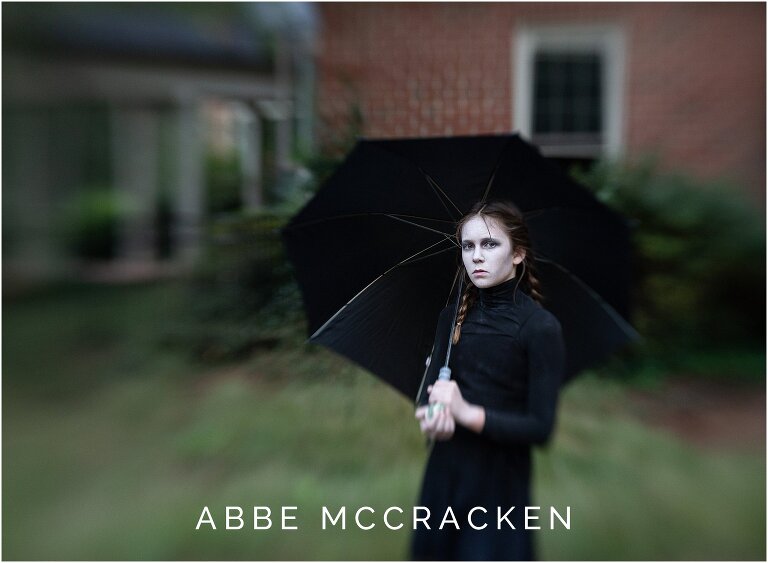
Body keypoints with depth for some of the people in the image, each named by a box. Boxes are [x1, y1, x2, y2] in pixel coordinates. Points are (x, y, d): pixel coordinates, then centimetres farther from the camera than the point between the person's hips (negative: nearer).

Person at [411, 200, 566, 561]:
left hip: (500, 479, -4)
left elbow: (541, 427, -15)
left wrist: (469, 413, -26)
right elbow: (430, 386, -1)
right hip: (445, 469, 5)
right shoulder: (452, 316, 2)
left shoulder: (541, 327, -14)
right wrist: (431, 416, -23)